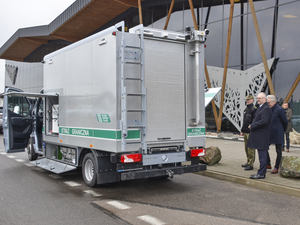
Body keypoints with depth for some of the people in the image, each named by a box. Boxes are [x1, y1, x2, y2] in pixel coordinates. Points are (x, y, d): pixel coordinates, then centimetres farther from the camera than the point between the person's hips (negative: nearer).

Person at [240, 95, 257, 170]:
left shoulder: (254, 109, -10)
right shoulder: (246, 109, 16)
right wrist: (242, 130, 21)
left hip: (251, 132, -9)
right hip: (245, 132, 9)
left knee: (250, 148, -6)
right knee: (246, 148, 14)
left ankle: (250, 164, -2)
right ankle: (248, 162, 23)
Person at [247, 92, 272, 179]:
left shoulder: (266, 109, -13)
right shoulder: (259, 108, 19)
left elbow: (263, 121, -22)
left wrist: (252, 126, -13)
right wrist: (252, 125, 6)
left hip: (262, 136, -10)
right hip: (258, 135, 10)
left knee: (262, 155, -5)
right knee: (262, 155, 15)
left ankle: (261, 174, -2)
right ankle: (262, 171, 22)